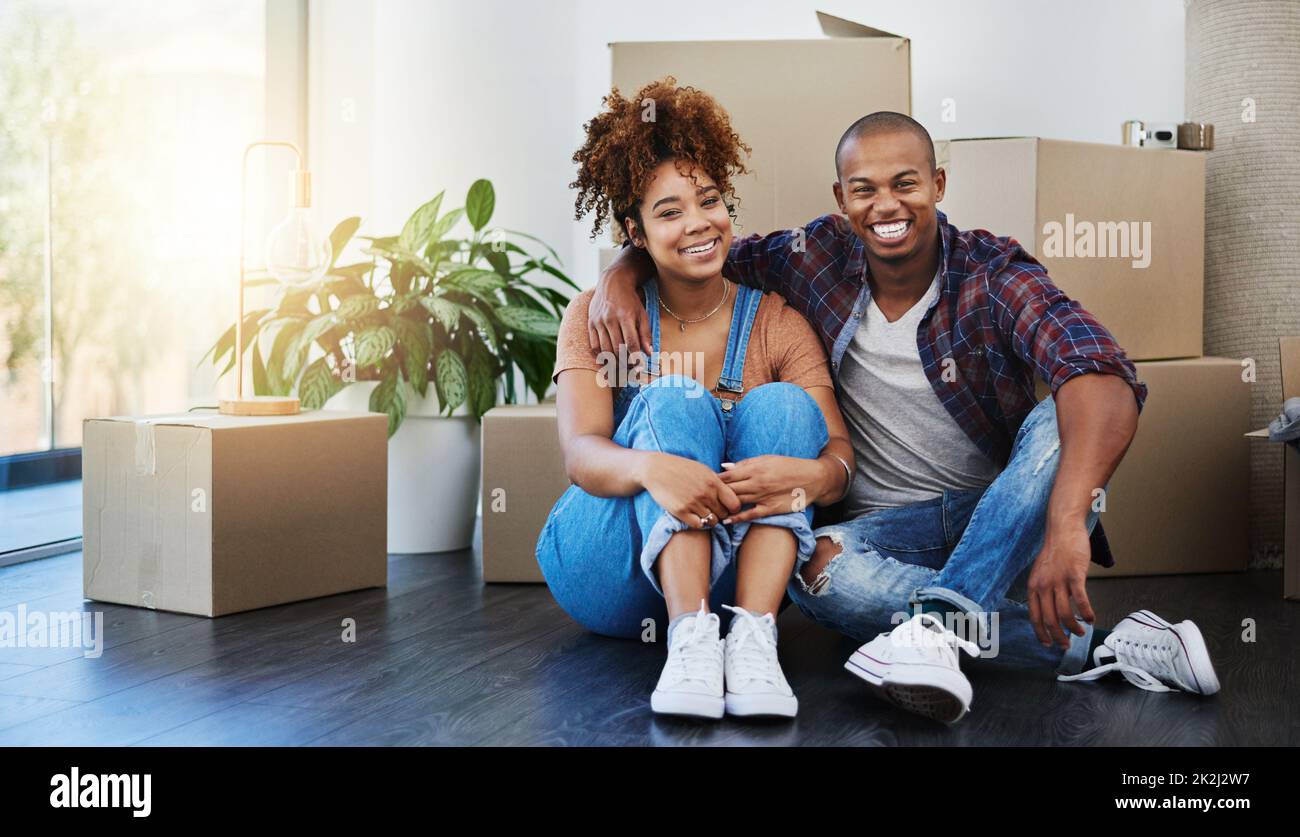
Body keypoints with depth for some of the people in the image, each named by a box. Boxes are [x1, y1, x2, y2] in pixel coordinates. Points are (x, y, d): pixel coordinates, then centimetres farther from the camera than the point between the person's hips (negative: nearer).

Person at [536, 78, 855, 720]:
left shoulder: (776, 324, 3)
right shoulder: (596, 317, 1)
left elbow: (841, 457, -8)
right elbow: (580, 455, -15)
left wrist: (807, 475, -34)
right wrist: (650, 467, -39)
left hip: (735, 565, 2)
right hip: (608, 571, -1)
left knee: (780, 403, -21)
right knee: (676, 402, -24)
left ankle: (752, 637, -37)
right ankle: (691, 638, -40)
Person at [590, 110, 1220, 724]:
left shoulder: (994, 274, -14)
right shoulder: (817, 259, -3)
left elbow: (1105, 380, -32)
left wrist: (1066, 522, -49)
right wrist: (619, 275, -12)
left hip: (1001, 516, -2)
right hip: (889, 529, 2)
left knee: (1058, 424, -30)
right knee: (812, 566, -32)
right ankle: (1093, 647, -31)